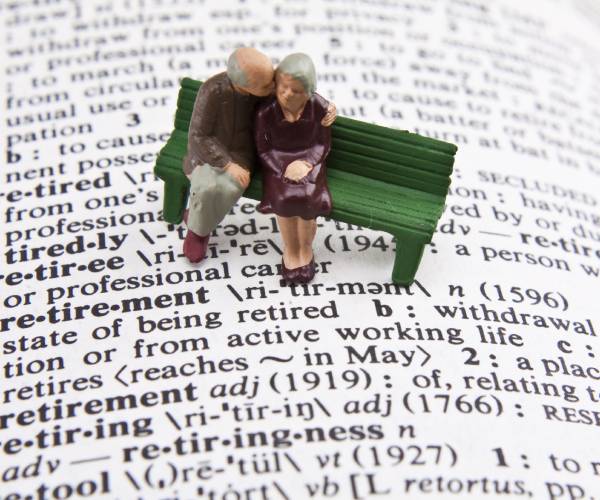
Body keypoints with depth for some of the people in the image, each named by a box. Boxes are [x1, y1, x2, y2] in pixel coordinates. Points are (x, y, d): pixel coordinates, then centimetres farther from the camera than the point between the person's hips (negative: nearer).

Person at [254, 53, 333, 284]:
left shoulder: (319, 107, -13)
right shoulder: (266, 112, -17)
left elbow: (323, 144, -1)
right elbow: (263, 150, -6)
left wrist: (306, 164, -18)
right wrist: (285, 167, -22)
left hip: (308, 160, 1)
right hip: (278, 163, -1)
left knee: (308, 198, -26)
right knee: (285, 199, -28)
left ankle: (306, 249, 3)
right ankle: (290, 251, -2)